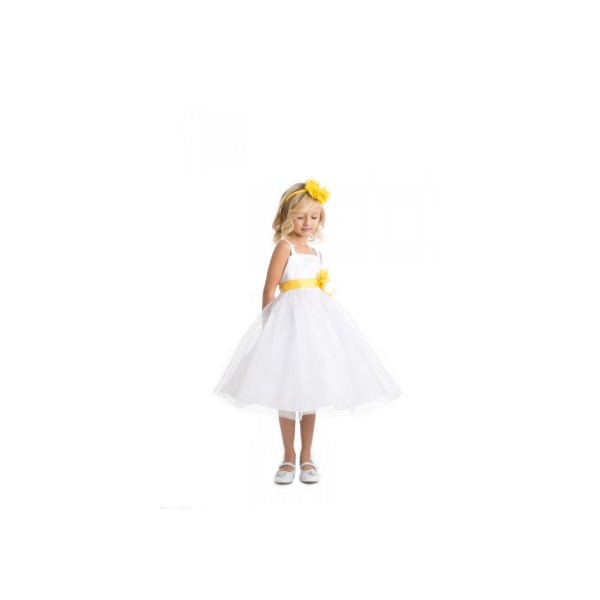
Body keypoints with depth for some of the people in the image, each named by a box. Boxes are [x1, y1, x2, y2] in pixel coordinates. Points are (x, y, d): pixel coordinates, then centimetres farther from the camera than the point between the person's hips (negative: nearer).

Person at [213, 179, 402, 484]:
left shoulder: (316, 253, 16)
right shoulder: (284, 245, -5)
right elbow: (269, 289, -8)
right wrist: (269, 323, -7)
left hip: (317, 318, 6)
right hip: (290, 317, -6)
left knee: (311, 390, 8)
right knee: (287, 392, 1)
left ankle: (306, 456, 19)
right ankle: (289, 457, 14)